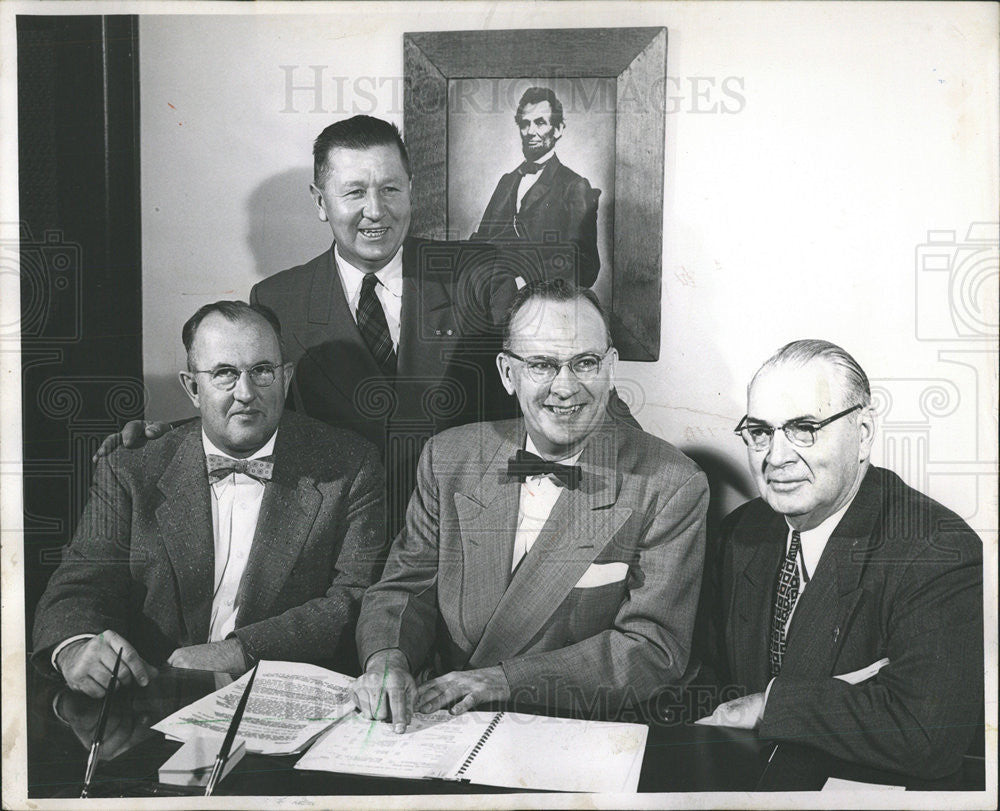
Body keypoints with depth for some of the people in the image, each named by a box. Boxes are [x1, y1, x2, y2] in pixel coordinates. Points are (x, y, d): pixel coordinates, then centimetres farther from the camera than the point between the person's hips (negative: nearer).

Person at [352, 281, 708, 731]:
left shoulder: (672, 485, -8)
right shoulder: (448, 458, 5)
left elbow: (655, 649, -12)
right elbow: (406, 588, 6)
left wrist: (505, 680, -22)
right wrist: (385, 657, -18)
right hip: (440, 728, 2)